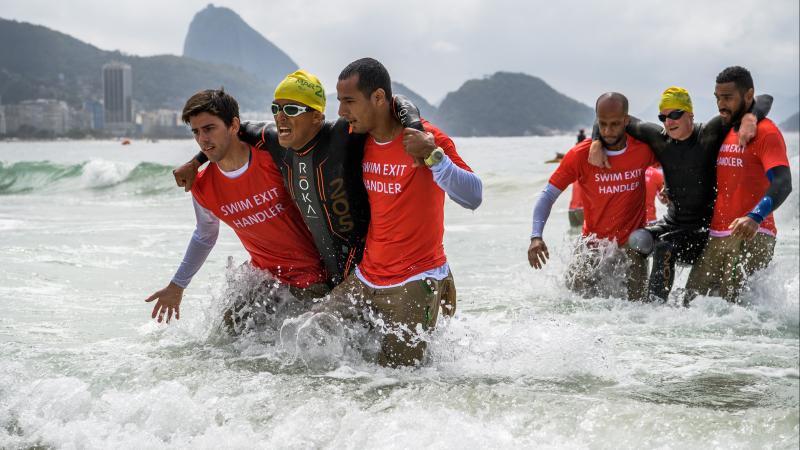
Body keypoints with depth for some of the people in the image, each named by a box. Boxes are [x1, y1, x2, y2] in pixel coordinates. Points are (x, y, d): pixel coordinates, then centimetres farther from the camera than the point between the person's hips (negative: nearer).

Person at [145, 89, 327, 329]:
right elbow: (204, 237, 17)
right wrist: (176, 286, 23)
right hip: (264, 274, 4)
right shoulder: (202, 188, -3)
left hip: (312, 275, -4)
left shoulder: (275, 158, -17)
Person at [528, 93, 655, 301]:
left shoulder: (643, 149, -7)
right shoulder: (579, 155, -10)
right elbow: (548, 195, -6)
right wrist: (536, 236, -19)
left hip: (631, 245, 1)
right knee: (575, 285, -23)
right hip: (594, 245, -1)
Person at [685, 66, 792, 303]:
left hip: (752, 236, -8)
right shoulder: (722, 133, 19)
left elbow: (782, 183, -22)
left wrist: (755, 217, -38)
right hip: (716, 237, 8)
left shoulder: (766, 132, -7)